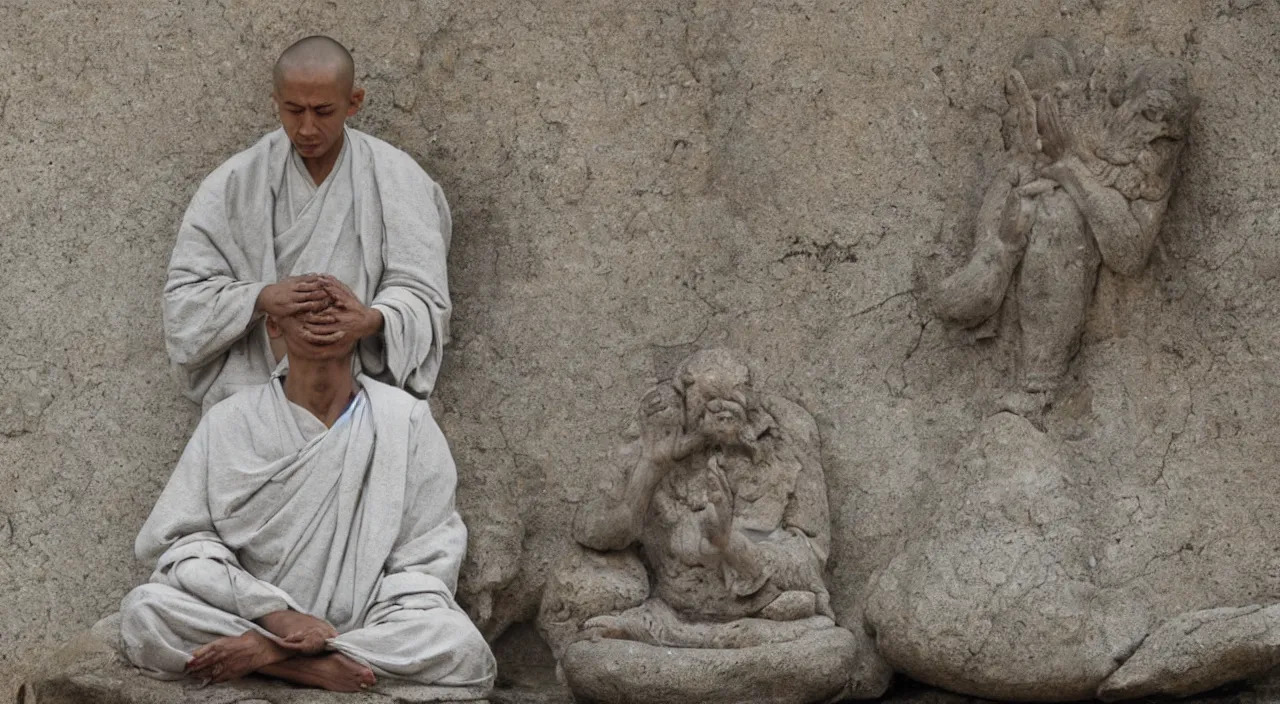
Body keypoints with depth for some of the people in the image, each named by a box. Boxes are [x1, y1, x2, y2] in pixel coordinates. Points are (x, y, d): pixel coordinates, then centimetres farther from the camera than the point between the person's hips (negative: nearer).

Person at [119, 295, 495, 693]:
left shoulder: (406, 420, 2)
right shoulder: (230, 422, 4)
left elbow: (428, 561, -1)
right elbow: (181, 541, -1)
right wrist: (274, 614, -18)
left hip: (369, 629, 0)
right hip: (252, 618, 0)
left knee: (459, 648, -32)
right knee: (145, 612, -26)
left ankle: (264, 654, -23)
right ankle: (318, 669, -25)